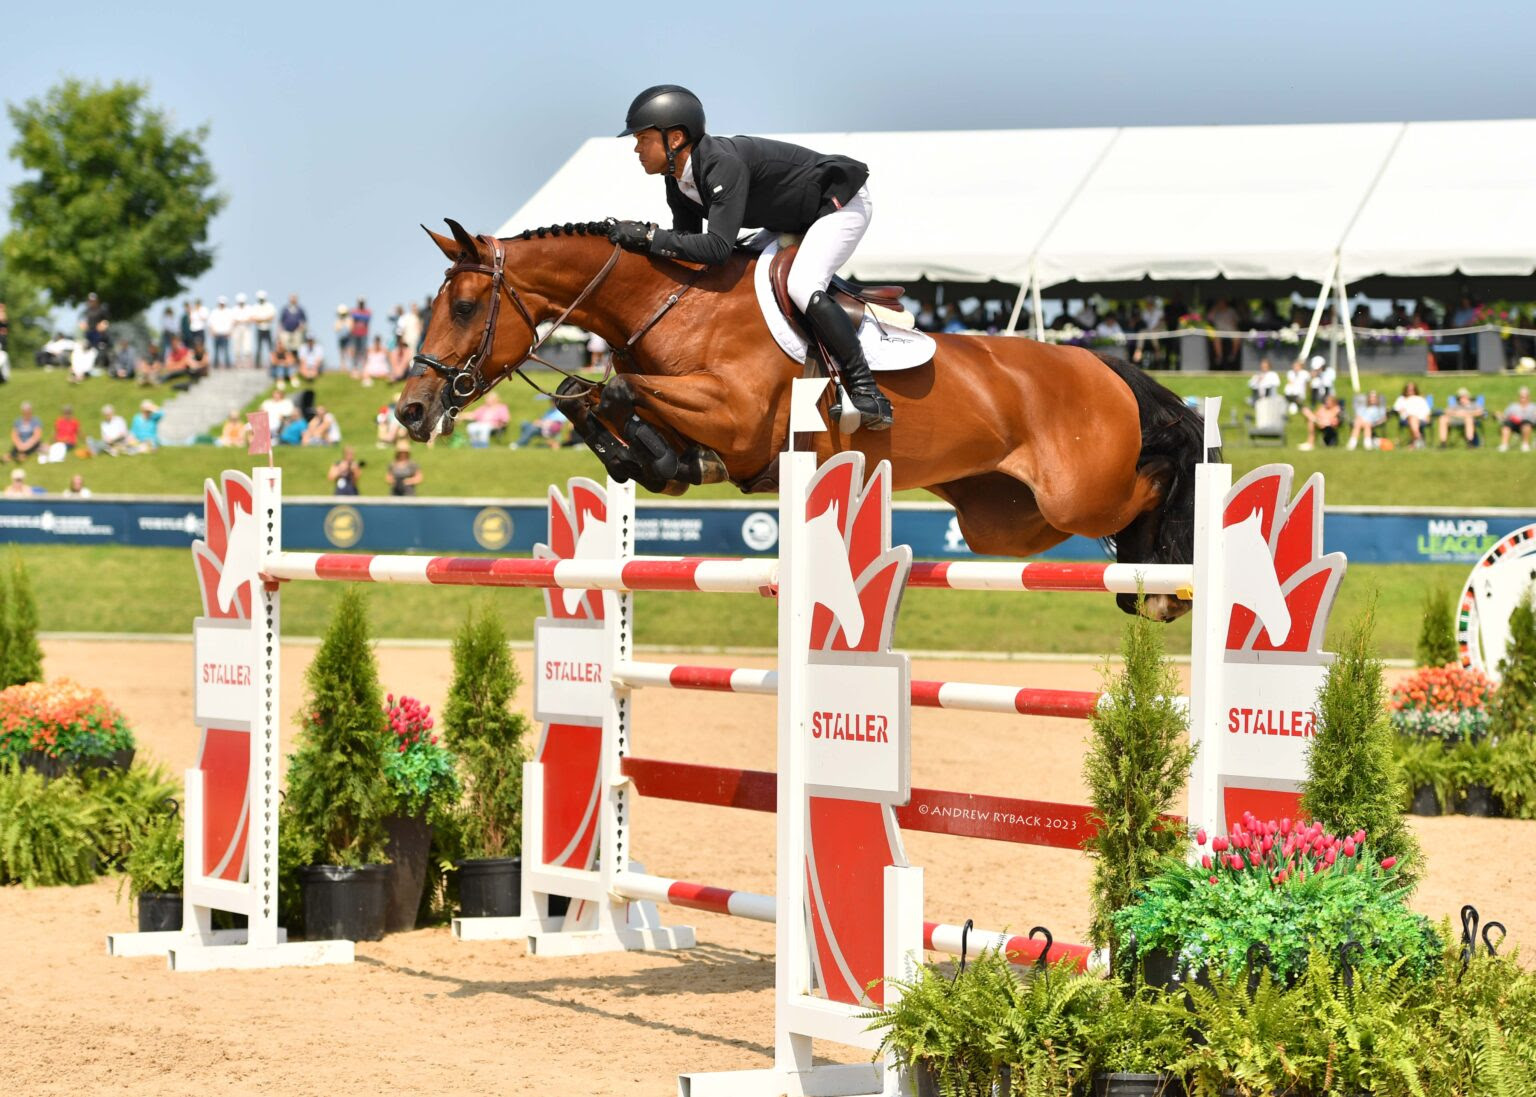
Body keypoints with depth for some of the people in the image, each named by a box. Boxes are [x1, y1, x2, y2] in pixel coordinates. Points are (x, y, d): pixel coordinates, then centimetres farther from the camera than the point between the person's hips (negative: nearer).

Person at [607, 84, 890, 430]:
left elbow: (717, 247, -41)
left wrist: (648, 237, -38)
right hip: (794, 221, 10)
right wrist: (636, 239, -16)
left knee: (802, 287, -29)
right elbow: (687, 245, 0)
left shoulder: (725, 164, -34)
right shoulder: (679, 184, -5)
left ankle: (868, 393, -26)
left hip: (841, 201, -10)